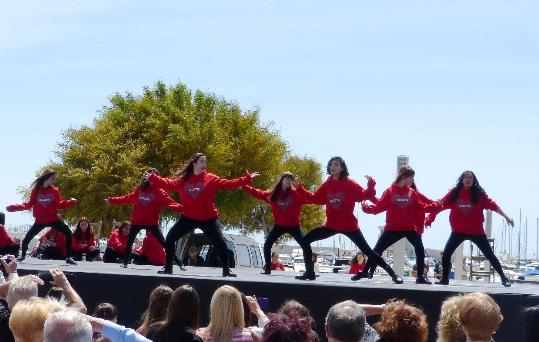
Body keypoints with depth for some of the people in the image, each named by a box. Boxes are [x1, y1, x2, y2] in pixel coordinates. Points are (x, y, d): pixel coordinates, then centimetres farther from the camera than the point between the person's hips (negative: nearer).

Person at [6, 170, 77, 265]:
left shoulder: (55, 191, -2)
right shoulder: (36, 190, -4)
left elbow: (60, 204, -2)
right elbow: (30, 204, 3)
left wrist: (70, 202, -18)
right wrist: (15, 207, -4)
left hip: (53, 219, 0)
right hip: (40, 221, 0)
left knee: (68, 233, -16)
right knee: (27, 238, 0)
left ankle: (68, 258, -5)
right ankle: (22, 256, 30)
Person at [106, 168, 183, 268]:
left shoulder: (159, 192, -6)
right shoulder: (139, 189, 4)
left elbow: (169, 202, -17)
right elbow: (127, 198, 10)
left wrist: (180, 208, -33)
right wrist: (112, 200, 11)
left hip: (152, 222, -3)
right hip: (137, 221, 4)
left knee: (163, 242, -7)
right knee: (129, 241, 13)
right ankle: (125, 262, 28)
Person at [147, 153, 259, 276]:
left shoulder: (211, 179, -4)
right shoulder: (183, 180, 2)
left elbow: (229, 183, -9)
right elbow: (167, 184, 9)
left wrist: (247, 179, -16)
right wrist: (152, 177, 5)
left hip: (208, 219, -2)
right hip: (188, 218, 2)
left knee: (220, 242, -8)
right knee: (170, 238, 0)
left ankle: (226, 270, 8)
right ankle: (168, 267, 14)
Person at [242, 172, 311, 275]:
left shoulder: (296, 193, -8)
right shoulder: (274, 193, 0)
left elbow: (308, 198, -17)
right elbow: (259, 194, 4)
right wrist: (244, 187, 2)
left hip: (293, 225, -3)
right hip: (279, 225, 3)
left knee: (305, 246, -10)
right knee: (267, 245, 0)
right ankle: (268, 269, 13)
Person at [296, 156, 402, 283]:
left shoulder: (350, 184, -8)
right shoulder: (327, 185, 5)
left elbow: (364, 195, -12)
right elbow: (315, 198, 11)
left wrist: (371, 185, -30)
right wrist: (300, 189, 4)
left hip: (349, 226, -5)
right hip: (331, 225, 5)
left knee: (367, 251, -5)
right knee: (306, 240, -3)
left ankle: (393, 274, 3)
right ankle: (309, 273, 5)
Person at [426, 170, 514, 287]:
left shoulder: (479, 194, -4)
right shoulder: (454, 193, -2)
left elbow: (492, 205, -7)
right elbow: (440, 205, -2)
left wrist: (506, 217, -12)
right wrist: (430, 218, -5)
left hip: (476, 231, -1)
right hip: (458, 231, 1)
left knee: (490, 255, 2)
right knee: (446, 254, -5)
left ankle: (504, 277, 12)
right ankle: (445, 278, 11)